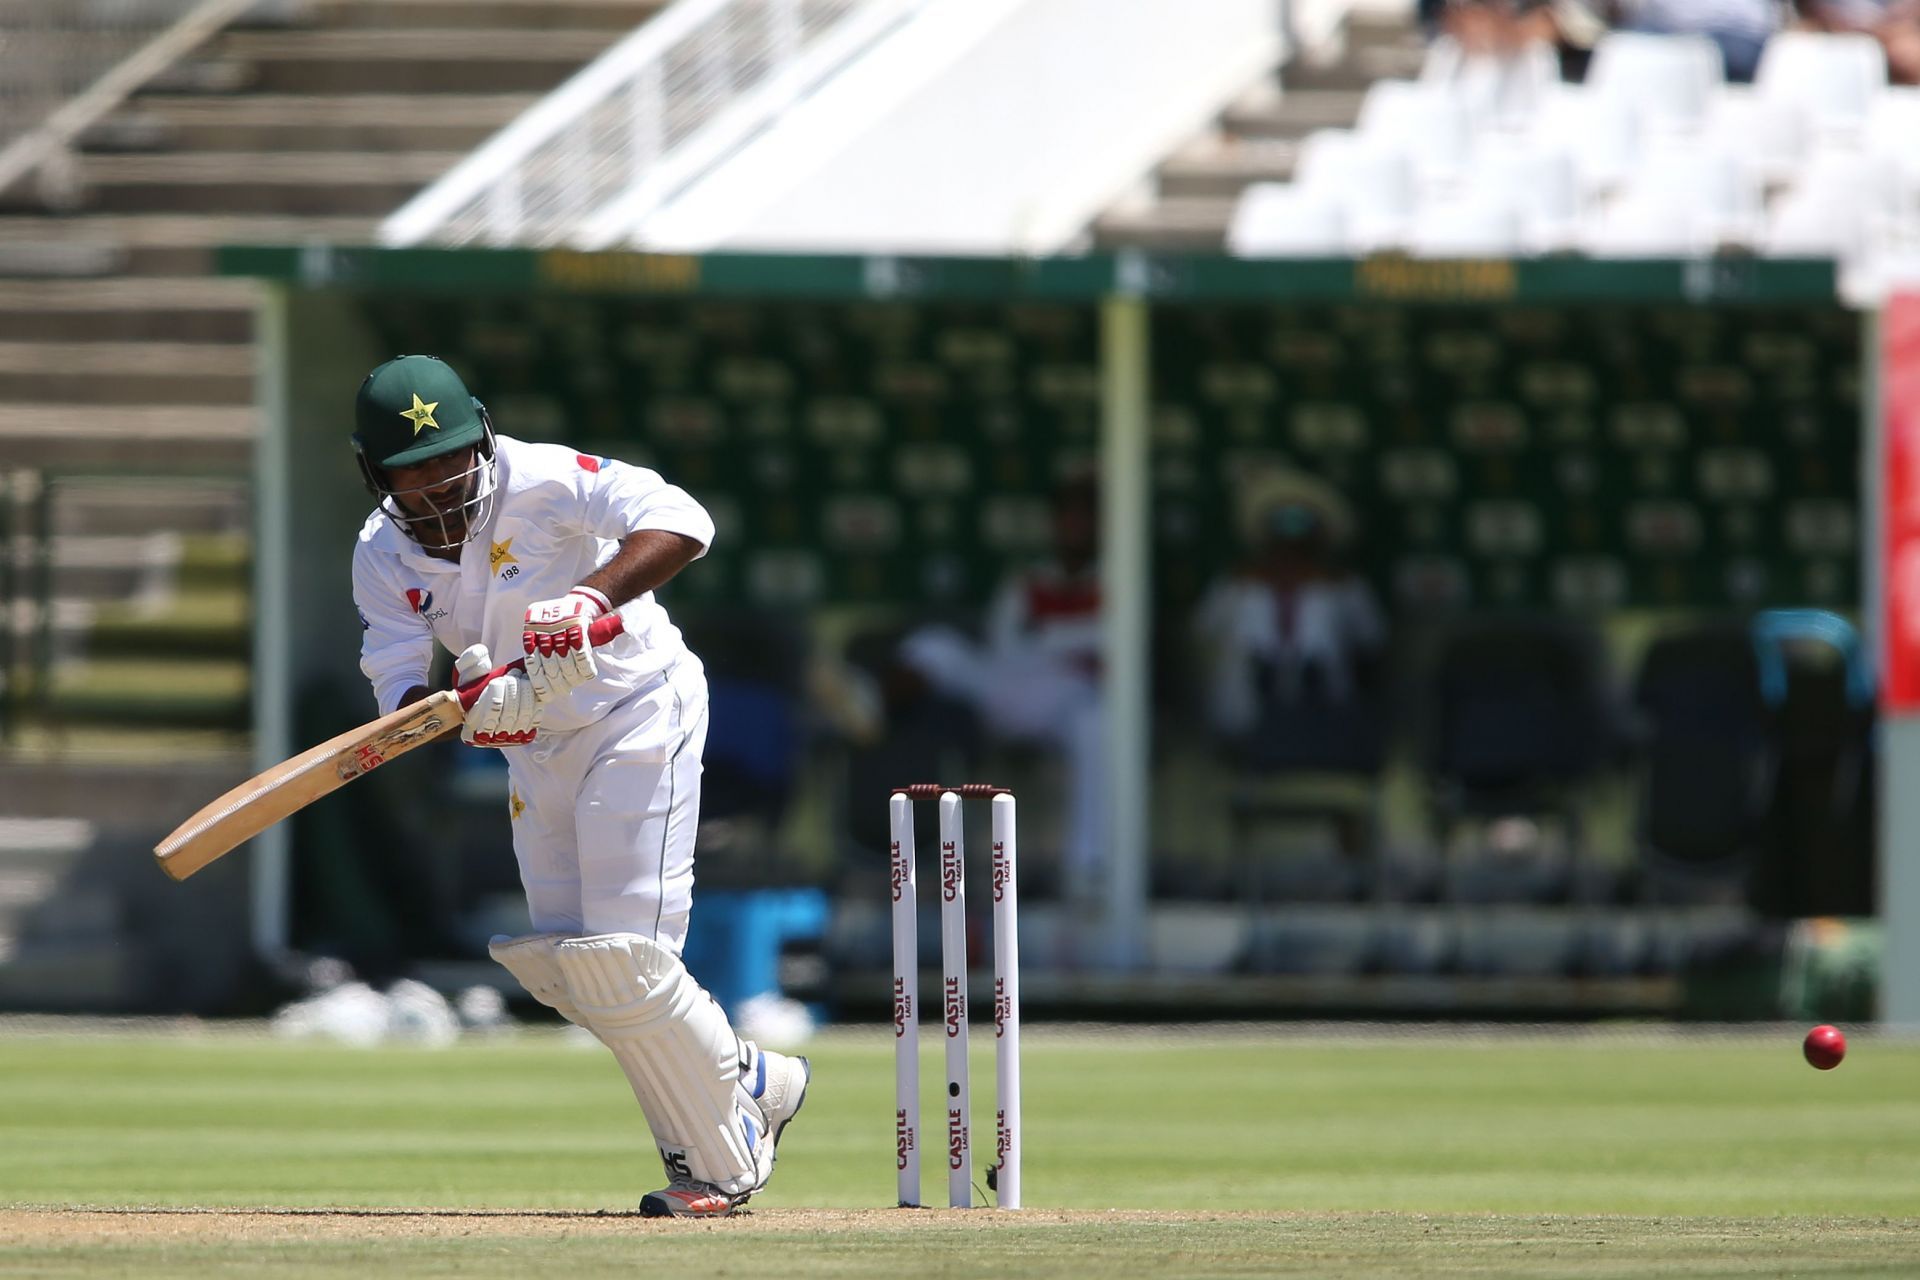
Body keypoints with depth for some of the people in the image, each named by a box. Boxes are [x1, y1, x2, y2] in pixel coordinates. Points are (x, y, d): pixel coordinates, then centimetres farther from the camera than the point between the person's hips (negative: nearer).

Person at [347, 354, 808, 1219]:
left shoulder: (540, 482, -24)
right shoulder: (383, 556, -6)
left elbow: (681, 524, -38)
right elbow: (398, 690, -15)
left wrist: (591, 596, -53)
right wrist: (468, 708, -37)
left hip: (639, 714, -8)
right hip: (539, 748, 8)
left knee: (623, 958, -13)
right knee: (560, 962, 9)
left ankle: (725, 1164, 4)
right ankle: (754, 1082, 26)